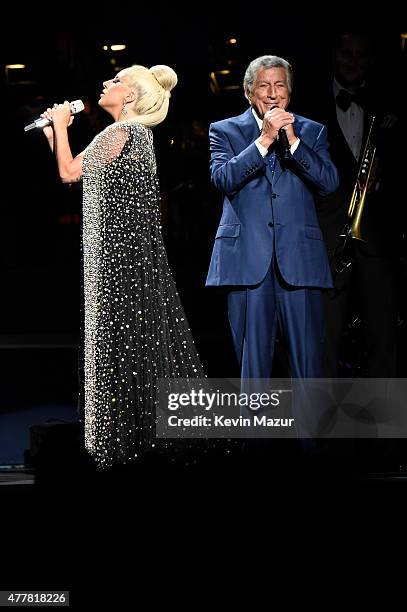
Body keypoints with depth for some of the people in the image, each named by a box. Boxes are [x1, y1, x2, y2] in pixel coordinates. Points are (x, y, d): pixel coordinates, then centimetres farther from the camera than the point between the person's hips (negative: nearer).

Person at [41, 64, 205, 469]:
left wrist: (60, 124, -4)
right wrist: (53, 133, 15)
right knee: (141, 328, 12)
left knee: (119, 331, -3)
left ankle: (123, 430, 3)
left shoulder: (121, 132, -15)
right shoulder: (135, 132, 15)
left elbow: (69, 173, -14)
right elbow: (77, 172, 19)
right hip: (129, 243, 9)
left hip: (117, 247, -9)